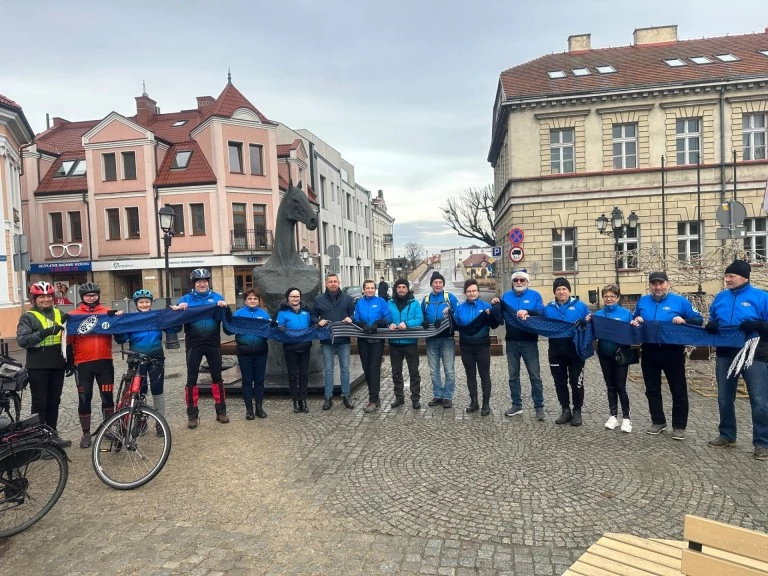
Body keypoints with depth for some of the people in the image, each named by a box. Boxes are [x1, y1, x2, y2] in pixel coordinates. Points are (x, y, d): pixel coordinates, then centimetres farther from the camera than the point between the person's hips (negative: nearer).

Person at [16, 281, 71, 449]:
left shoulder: (59, 314, 10)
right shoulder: (28, 317, -3)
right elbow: (22, 340, -16)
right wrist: (45, 332, -29)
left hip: (57, 366, 4)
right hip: (38, 367, -4)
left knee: (54, 402, 12)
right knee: (40, 403, 2)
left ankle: (52, 434, 24)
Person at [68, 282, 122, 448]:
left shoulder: (107, 312, 5)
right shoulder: (74, 315, 1)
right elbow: (69, 340, 3)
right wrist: (69, 361, 2)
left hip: (105, 361, 1)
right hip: (83, 364, -1)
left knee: (107, 396, 8)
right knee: (84, 399, 5)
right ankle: (86, 433, 17)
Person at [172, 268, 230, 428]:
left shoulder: (216, 297, 5)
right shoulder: (186, 299, 4)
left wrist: (224, 307, -23)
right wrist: (178, 309, -28)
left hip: (213, 343, 1)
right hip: (193, 344, -1)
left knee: (217, 377, 8)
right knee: (192, 379, 3)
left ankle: (221, 411, 19)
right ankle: (192, 415, 13)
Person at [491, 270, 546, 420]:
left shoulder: (535, 295, 0)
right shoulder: (506, 295, 8)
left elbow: (542, 313, -12)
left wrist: (527, 312, -28)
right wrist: (495, 306, -12)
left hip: (529, 341, -3)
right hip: (512, 341, 3)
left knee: (535, 375, 2)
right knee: (513, 375, 11)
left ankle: (539, 407, 11)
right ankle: (516, 404, 22)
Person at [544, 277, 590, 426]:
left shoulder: (580, 306, -1)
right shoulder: (548, 308, 7)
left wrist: (585, 323, -24)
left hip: (575, 351, -3)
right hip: (556, 352, 3)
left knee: (576, 382, 4)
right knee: (560, 382, 10)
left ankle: (577, 411, 18)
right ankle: (565, 410, 23)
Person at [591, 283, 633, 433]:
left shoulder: (626, 313, -4)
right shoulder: (598, 314, 3)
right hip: (605, 355, 3)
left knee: (620, 387, 1)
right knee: (610, 386, 13)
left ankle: (626, 418, 14)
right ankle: (613, 415, 23)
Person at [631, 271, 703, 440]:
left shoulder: (679, 301, -5)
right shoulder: (642, 301, 6)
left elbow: (698, 320, -4)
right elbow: (635, 320, 19)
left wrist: (684, 321, -22)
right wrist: (635, 321, -4)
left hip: (673, 351, -3)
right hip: (649, 352, 4)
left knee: (678, 389, 5)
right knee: (652, 389, 13)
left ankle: (679, 426, 18)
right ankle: (658, 421, 28)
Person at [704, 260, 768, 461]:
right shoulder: (720, 297, 8)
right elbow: (712, 322, 15)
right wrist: (710, 326, -7)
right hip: (725, 355, 5)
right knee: (724, 399, 14)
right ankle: (727, 435, 29)